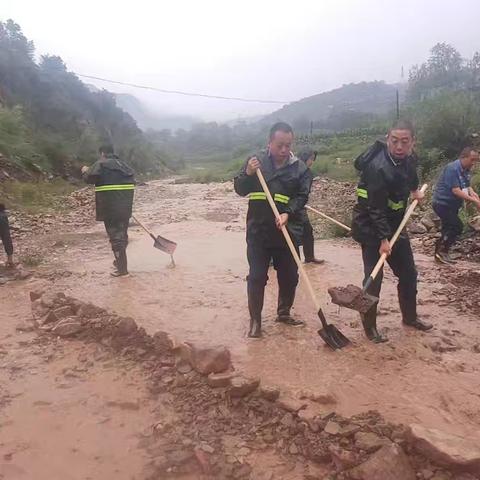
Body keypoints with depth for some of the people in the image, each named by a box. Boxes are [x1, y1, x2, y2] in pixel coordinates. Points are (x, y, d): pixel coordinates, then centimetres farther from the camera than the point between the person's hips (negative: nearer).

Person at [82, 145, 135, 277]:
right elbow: (132, 181, 15)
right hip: (125, 206, 7)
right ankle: (120, 261, 32)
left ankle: (122, 267, -6)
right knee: (122, 233, 18)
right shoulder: (122, 164, 16)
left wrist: (85, 171, 11)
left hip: (110, 206, -7)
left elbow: (90, 178, -10)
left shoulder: (100, 164, -3)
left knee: (115, 235, -5)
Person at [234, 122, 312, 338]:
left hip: (288, 232, 1)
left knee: (289, 277, 12)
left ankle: (284, 313, 32)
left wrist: (288, 214, -25)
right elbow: (240, 190, 2)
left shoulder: (300, 169, 1)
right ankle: (255, 320, 13)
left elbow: (301, 197, -7)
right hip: (258, 231, -1)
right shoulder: (256, 162, 3)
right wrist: (248, 174, -18)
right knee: (256, 277, 1)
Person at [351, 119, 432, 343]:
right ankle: (369, 326, 9)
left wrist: (415, 190, 25)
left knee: (408, 273, 15)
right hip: (371, 228, -8)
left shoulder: (408, 158, -2)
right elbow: (376, 208, -28)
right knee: (374, 278, -7)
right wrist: (383, 239, -28)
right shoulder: (378, 167, -28)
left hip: (395, 225, 8)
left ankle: (410, 317, 33)